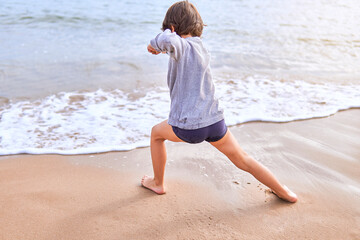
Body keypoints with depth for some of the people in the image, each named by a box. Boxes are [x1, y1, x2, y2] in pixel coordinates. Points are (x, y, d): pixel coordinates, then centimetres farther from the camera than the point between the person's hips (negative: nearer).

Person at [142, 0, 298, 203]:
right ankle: (285, 193, 29)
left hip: (188, 127, -5)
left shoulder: (182, 46, -7)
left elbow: (168, 40, -32)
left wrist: (156, 43, -9)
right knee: (243, 160, 22)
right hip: (215, 121, 5)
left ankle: (158, 183, 39)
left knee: (156, 133, 27)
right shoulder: (202, 49, 13)